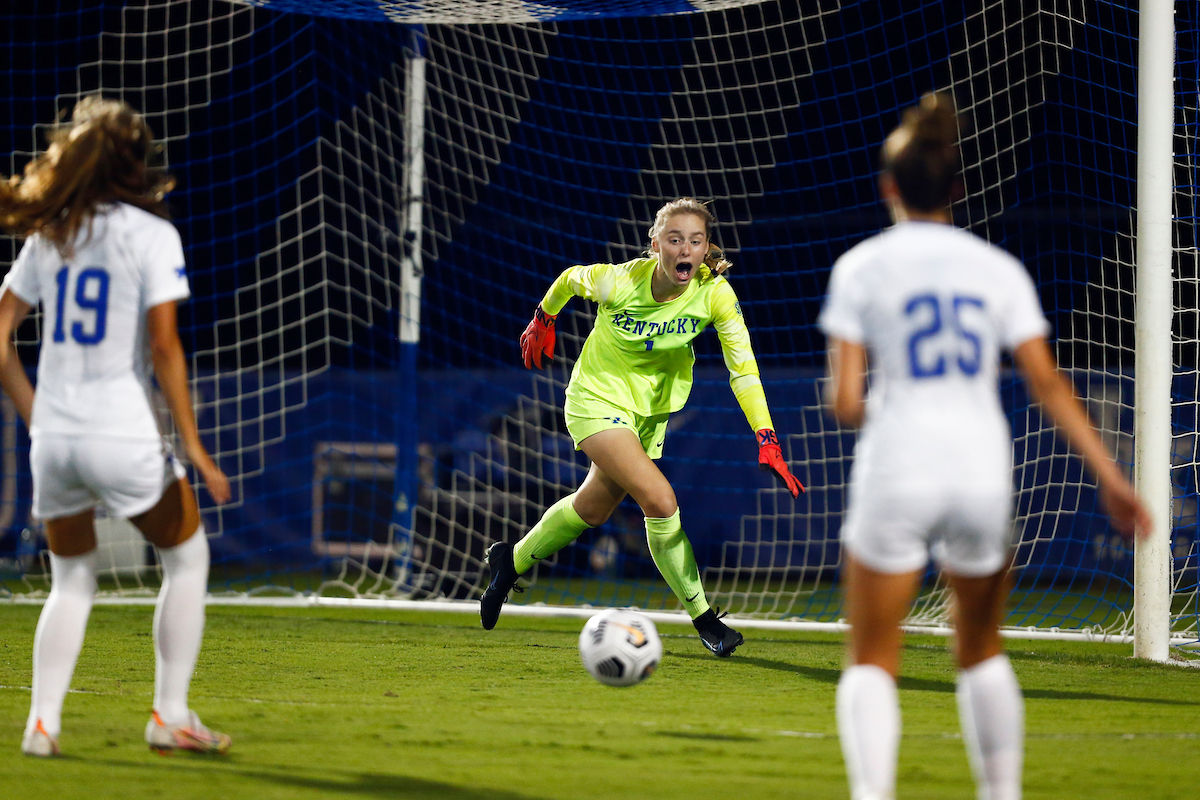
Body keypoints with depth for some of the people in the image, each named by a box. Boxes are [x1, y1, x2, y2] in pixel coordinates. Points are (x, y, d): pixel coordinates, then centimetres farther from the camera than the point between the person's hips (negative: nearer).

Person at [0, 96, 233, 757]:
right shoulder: (151, 233, -5)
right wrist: (193, 447, -8)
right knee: (187, 558, 15)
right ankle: (169, 715, 10)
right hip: (122, 436, -4)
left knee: (71, 582, 19)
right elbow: (163, 346, -11)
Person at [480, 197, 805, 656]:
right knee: (660, 500, -22)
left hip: (653, 411, 4)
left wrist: (767, 441, -32)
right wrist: (543, 320, 13)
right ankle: (703, 619, -9)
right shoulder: (617, 282, -27)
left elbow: (743, 366, -24)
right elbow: (571, 279, -5)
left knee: (593, 508, 21)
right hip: (597, 399, -4)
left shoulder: (715, 294, -22)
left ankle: (512, 561, 47)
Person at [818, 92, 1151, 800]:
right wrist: (1111, 477, 1)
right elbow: (1048, 383, 0)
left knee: (872, 660, 4)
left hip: (897, 475, -2)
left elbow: (845, 402, -5)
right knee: (982, 648, 22)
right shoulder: (997, 269, 6)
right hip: (982, 475, 2)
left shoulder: (861, 267, 0)